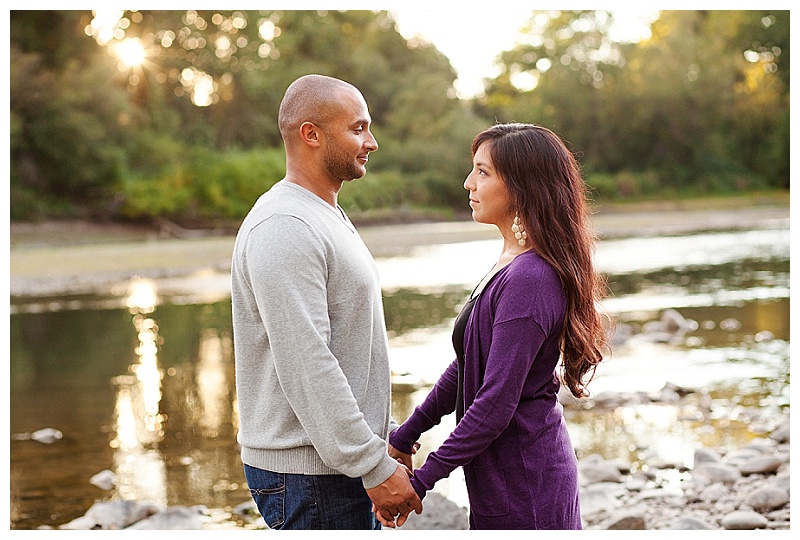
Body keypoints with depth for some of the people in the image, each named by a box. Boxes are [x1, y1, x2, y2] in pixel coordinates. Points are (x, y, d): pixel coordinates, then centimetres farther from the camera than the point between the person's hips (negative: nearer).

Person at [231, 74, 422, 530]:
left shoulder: (328, 217, 16)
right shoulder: (284, 228, -18)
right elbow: (305, 366, -24)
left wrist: (386, 433, 20)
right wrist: (376, 467, -21)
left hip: (346, 458, 10)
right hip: (309, 473, -10)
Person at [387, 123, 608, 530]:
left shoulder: (529, 279, -22)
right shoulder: (510, 265, 8)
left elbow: (496, 404, -23)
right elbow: (466, 367, 15)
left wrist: (421, 480, -17)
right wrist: (405, 436, 15)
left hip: (523, 484, -9)